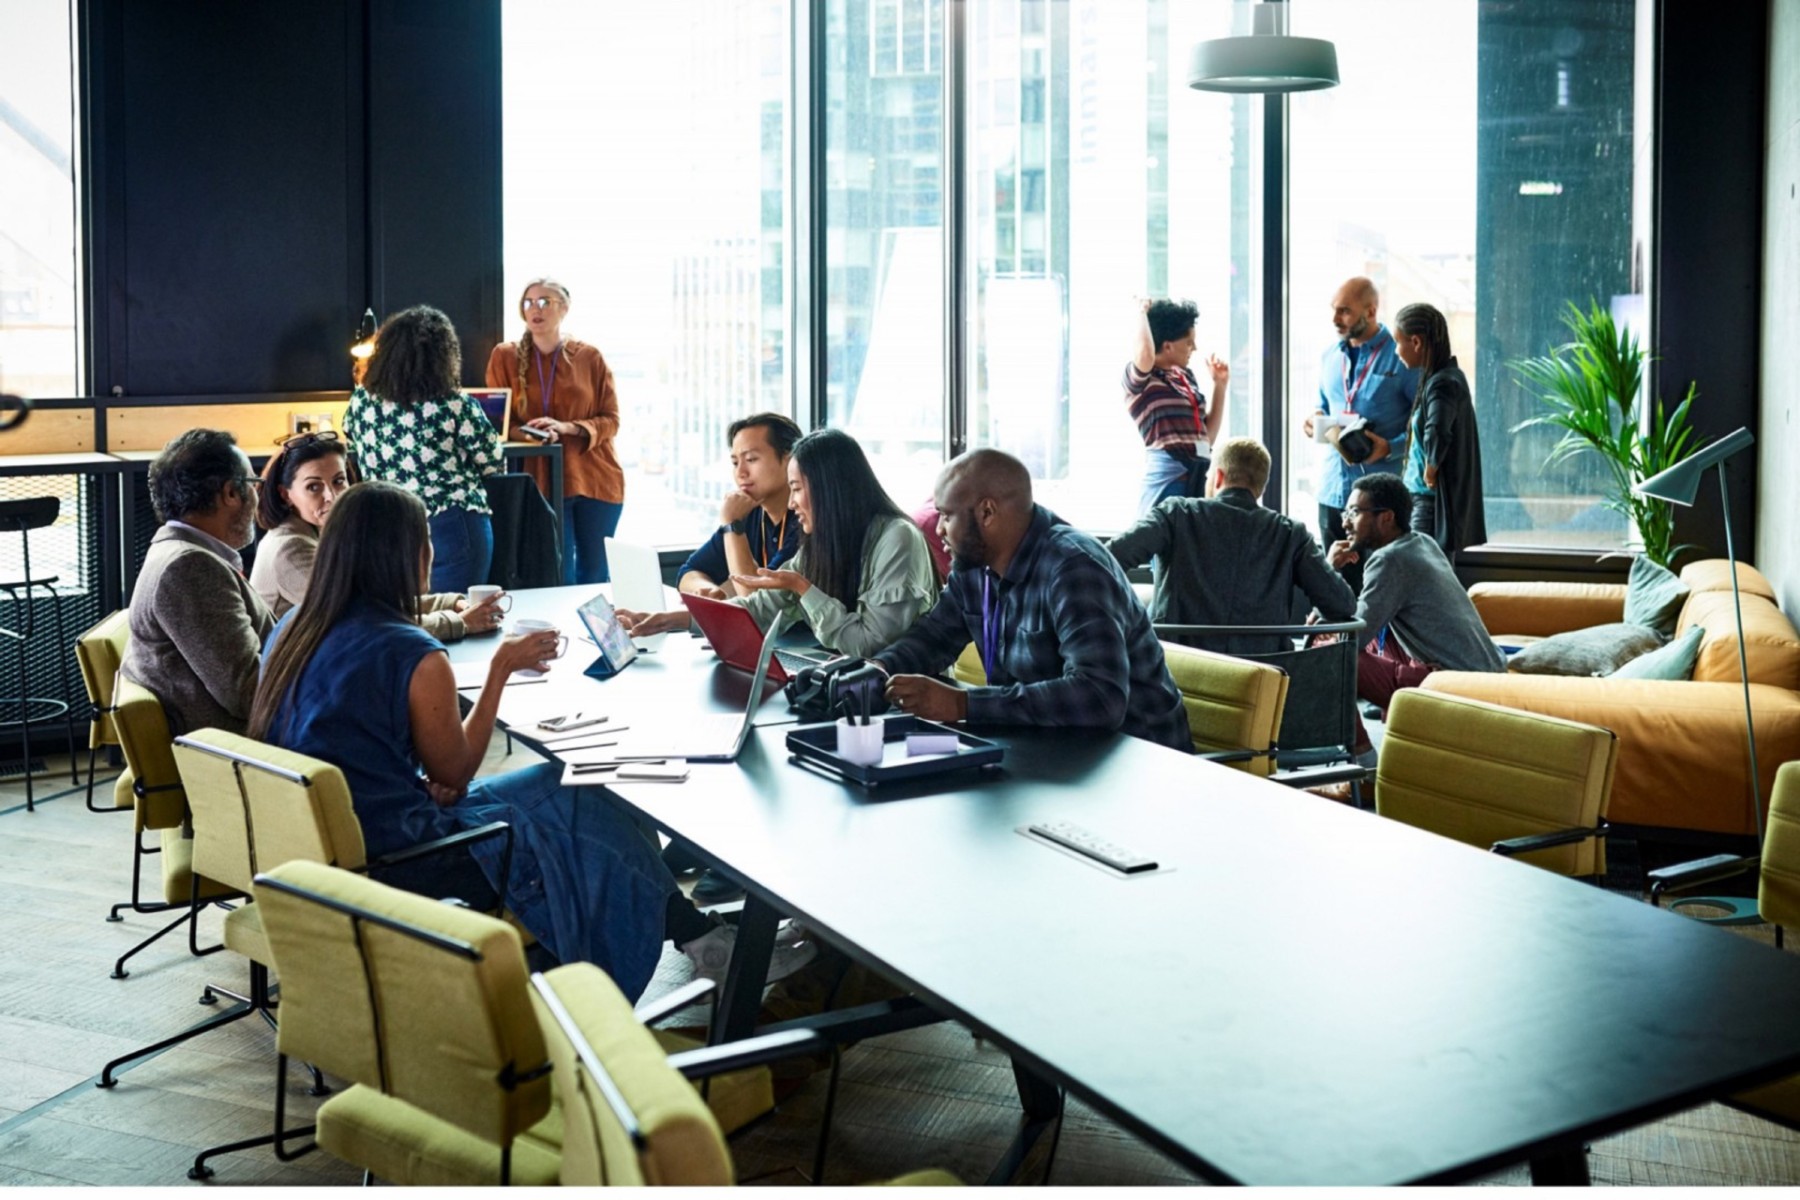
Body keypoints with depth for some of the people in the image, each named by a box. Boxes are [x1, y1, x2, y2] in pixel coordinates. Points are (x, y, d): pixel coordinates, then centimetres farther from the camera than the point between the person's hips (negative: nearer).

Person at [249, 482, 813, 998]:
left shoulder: (292, 631, 4)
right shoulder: (413, 656, -21)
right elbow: (454, 773, -7)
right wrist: (501, 669, -1)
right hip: (390, 853, -9)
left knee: (555, 787, 18)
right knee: (596, 825, 7)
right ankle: (701, 938, 25)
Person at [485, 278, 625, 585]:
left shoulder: (589, 357, 4)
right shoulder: (505, 356, 4)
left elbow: (611, 420, 3)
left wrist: (567, 427, -15)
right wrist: (530, 433, -15)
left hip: (597, 480, 1)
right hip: (542, 480, -1)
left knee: (596, 576, 7)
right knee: (559, 577, -2)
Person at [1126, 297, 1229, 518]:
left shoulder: (1186, 377, 18)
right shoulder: (1140, 378, -3)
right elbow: (1145, 353, -29)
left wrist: (1220, 385, 17)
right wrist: (1142, 312, -9)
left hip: (1201, 474, 7)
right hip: (1168, 474, -7)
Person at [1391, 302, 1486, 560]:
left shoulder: (1442, 384, -17)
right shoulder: (1449, 375, 12)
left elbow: (1437, 433, -32)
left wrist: (1430, 471, -18)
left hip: (1433, 503, -9)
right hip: (1425, 500, 9)